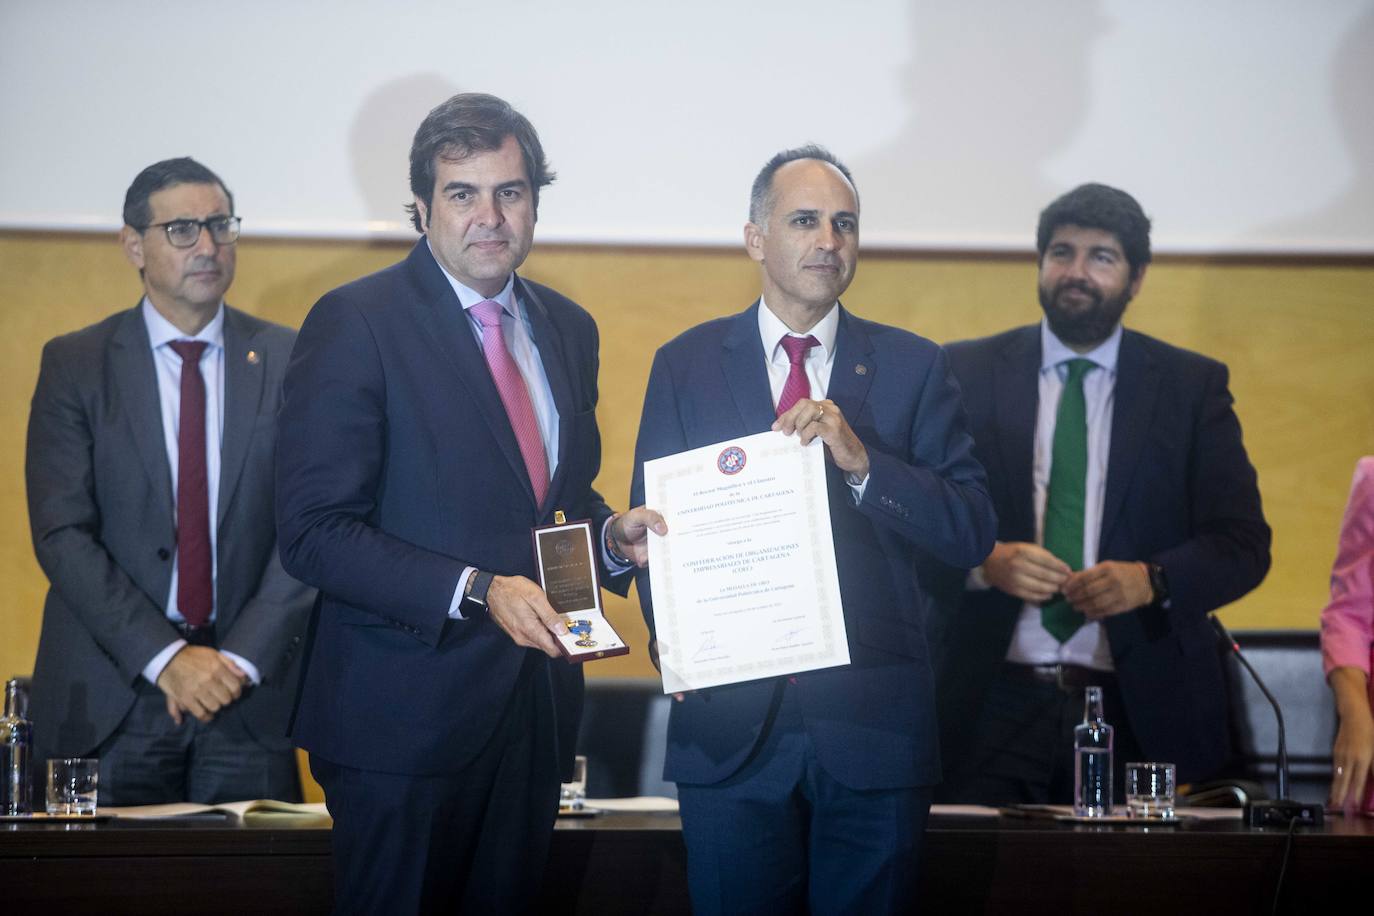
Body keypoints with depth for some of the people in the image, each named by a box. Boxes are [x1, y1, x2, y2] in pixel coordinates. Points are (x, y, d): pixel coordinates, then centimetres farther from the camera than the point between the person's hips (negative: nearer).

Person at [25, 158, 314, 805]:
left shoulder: (288, 362, 6)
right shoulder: (75, 363, 2)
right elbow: (61, 534, -5)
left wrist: (241, 658, -12)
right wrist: (165, 658, -15)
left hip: (251, 699, 1)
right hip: (111, 695, -1)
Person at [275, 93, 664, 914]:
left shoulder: (568, 329, 11)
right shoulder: (357, 322, -10)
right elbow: (314, 531, -15)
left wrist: (613, 536, -1)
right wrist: (476, 592, -22)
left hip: (534, 696, 6)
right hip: (405, 712, -6)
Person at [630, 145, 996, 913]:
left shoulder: (913, 367, 6)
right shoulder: (686, 366, 7)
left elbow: (974, 534, -2)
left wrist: (860, 461, -17)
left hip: (874, 718, 0)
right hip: (731, 717, 0)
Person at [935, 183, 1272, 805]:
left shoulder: (1194, 386, 8)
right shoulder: (968, 374, 8)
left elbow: (1244, 543, 3)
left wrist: (1151, 580, -14)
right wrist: (987, 561, -16)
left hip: (1135, 710, 0)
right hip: (993, 704, 0)